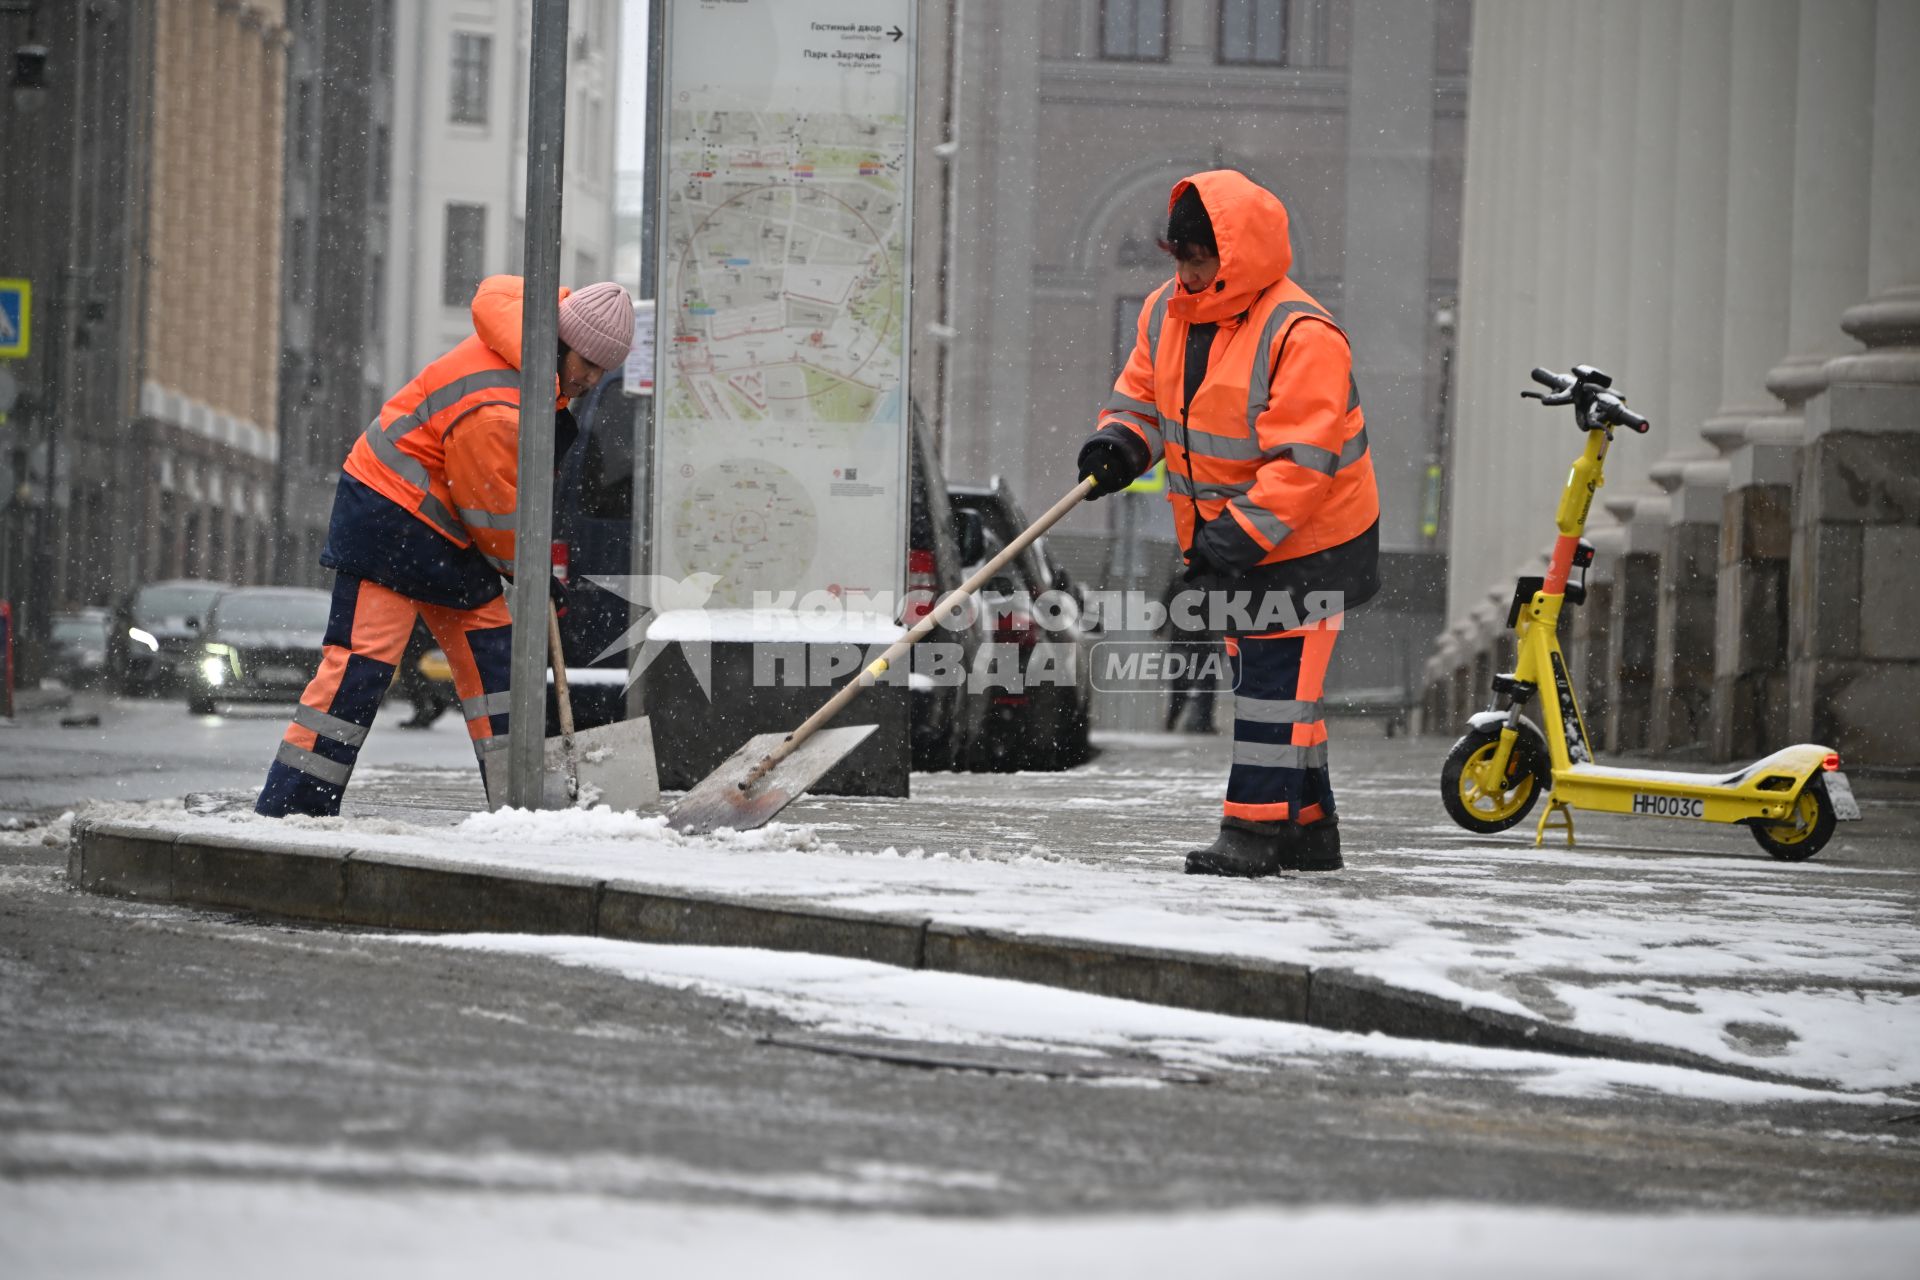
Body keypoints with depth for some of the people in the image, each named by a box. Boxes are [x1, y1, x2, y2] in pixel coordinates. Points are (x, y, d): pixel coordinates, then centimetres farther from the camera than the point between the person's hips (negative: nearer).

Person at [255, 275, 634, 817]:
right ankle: (287, 807, -17)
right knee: (365, 656, -16)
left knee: (491, 646, 6)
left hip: (441, 529, 11)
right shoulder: (493, 412, -29)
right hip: (387, 513, -11)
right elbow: (496, 520, -19)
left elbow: (497, 292, 23)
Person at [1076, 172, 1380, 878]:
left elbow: (1301, 460, -26)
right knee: (1259, 678, 13)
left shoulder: (1302, 335, -23)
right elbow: (1141, 396, 13)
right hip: (1225, 535, 8)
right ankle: (1308, 827, 22)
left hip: (1304, 545, -8)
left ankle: (1256, 828, -4)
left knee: (1277, 680, -8)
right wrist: (1119, 443, -10)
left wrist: (1242, 534, -31)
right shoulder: (1166, 313, 2)